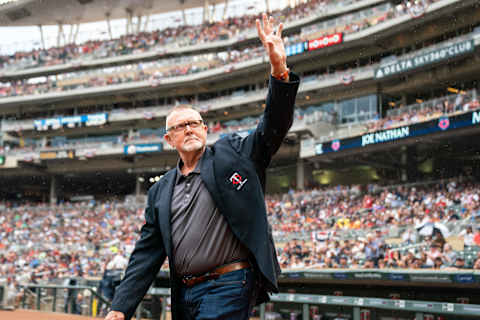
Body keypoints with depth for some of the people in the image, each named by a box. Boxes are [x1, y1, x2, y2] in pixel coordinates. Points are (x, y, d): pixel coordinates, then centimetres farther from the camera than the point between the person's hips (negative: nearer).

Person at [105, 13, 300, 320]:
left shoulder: (233, 153, 4)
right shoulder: (160, 192, 14)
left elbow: (275, 125, -8)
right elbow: (146, 254, 12)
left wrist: (279, 70, -23)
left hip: (229, 286, -5)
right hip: (184, 294, 5)